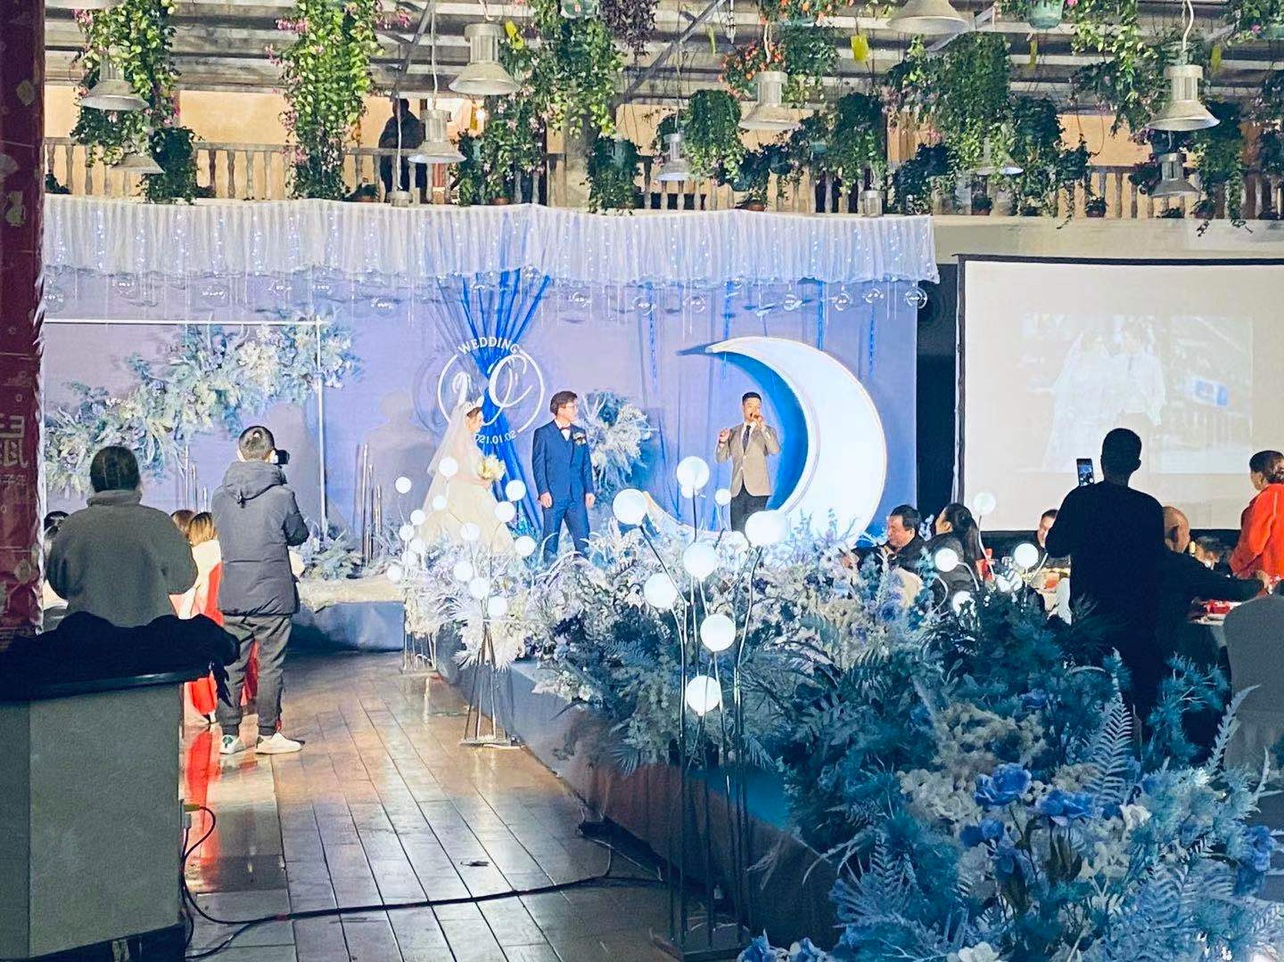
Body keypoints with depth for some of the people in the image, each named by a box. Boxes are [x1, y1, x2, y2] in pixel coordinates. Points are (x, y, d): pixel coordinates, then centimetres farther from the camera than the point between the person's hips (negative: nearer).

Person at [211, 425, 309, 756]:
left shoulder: (219, 497, -1)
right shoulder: (282, 496, -12)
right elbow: (299, 535, 3)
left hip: (232, 598, 4)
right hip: (273, 597, -4)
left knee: (231, 666, 10)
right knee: (270, 666, 5)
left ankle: (229, 735, 15)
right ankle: (268, 735, 10)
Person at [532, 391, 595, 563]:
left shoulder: (580, 433, 13)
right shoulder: (543, 433, 0)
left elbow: (586, 464, 15)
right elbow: (538, 465, -4)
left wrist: (589, 490, 7)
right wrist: (543, 491, -12)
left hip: (577, 497, 4)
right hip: (553, 497, -4)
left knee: (583, 539, 1)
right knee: (550, 541, 2)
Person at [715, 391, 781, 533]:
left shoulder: (768, 430, 6)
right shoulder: (733, 432, 15)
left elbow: (775, 450, -13)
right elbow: (721, 458, 13)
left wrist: (763, 427, -22)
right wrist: (722, 441, -6)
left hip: (757, 489, -3)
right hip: (737, 490, 3)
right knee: (737, 532, 0)